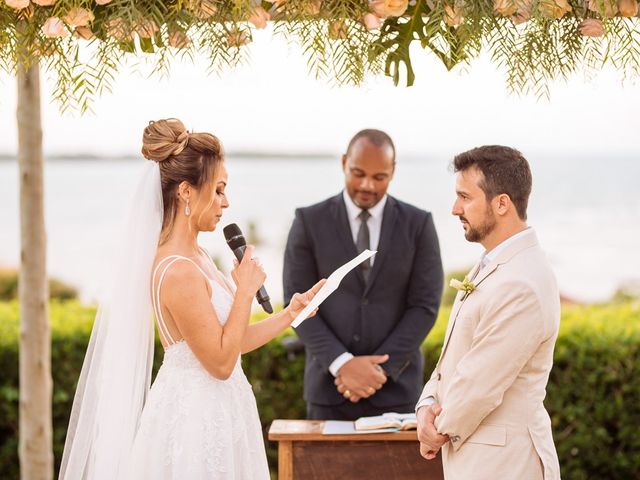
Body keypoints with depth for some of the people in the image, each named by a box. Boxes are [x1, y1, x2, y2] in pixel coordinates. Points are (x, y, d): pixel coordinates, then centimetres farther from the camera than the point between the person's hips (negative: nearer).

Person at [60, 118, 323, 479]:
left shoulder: (194, 256, 8)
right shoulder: (179, 272, -22)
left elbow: (228, 341, 12)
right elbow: (221, 362, -19)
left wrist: (292, 313, 9)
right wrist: (246, 290, -14)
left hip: (210, 413, 10)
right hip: (197, 419, -10)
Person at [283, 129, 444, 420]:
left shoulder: (418, 224, 3)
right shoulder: (310, 221, 2)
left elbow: (425, 306, -1)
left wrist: (382, 368, -10)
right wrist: (342, 363, -14)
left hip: (395, 387, 0)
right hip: (329, 385, 0)